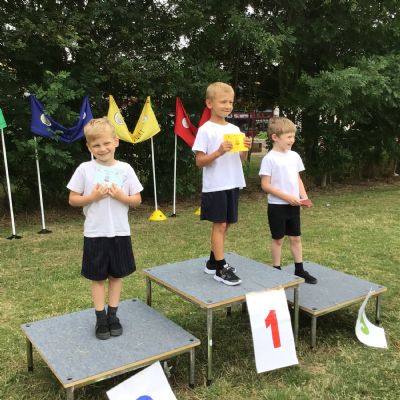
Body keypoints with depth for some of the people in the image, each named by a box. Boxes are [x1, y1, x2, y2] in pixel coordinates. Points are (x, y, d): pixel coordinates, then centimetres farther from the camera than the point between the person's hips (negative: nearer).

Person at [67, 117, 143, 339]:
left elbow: (137, 200, 1)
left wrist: (120, 196, -17)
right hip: (95, 233, -1)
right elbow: (73, 200, -1)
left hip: (120, 232, 1)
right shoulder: (84, 169, -6)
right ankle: (101, 319, 22)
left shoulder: (125, 169, -3)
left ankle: (113, 316, 27)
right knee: (98, 277, 9)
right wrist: (92, 197, -17)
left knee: (117, 275, 12)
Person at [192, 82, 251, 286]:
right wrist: (218, 152, -24)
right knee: (219, 224, -3)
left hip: (233, 184, 6)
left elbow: (240, 159, 14)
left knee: (225, 224, 12)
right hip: (215, 186, -6)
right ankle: (220, 268, 5)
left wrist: (245, 149, -6)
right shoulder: (206, 130, -8)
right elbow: (199, 162, -11)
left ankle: (213, 262, 25)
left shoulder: (234, 129, 10)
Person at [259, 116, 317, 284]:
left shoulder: (294, 156, 6)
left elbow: (298, 179, 13)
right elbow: (265, 185, -16)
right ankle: (277, 271, 20)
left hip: (294, 205, 6)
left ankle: (299, 270, 24)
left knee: (296, 238, 13)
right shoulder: (269, 159, -13)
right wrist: (287, 197, -19)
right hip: (277, 206, -5)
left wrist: (304, 197, -2)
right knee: (278, 239, 6)